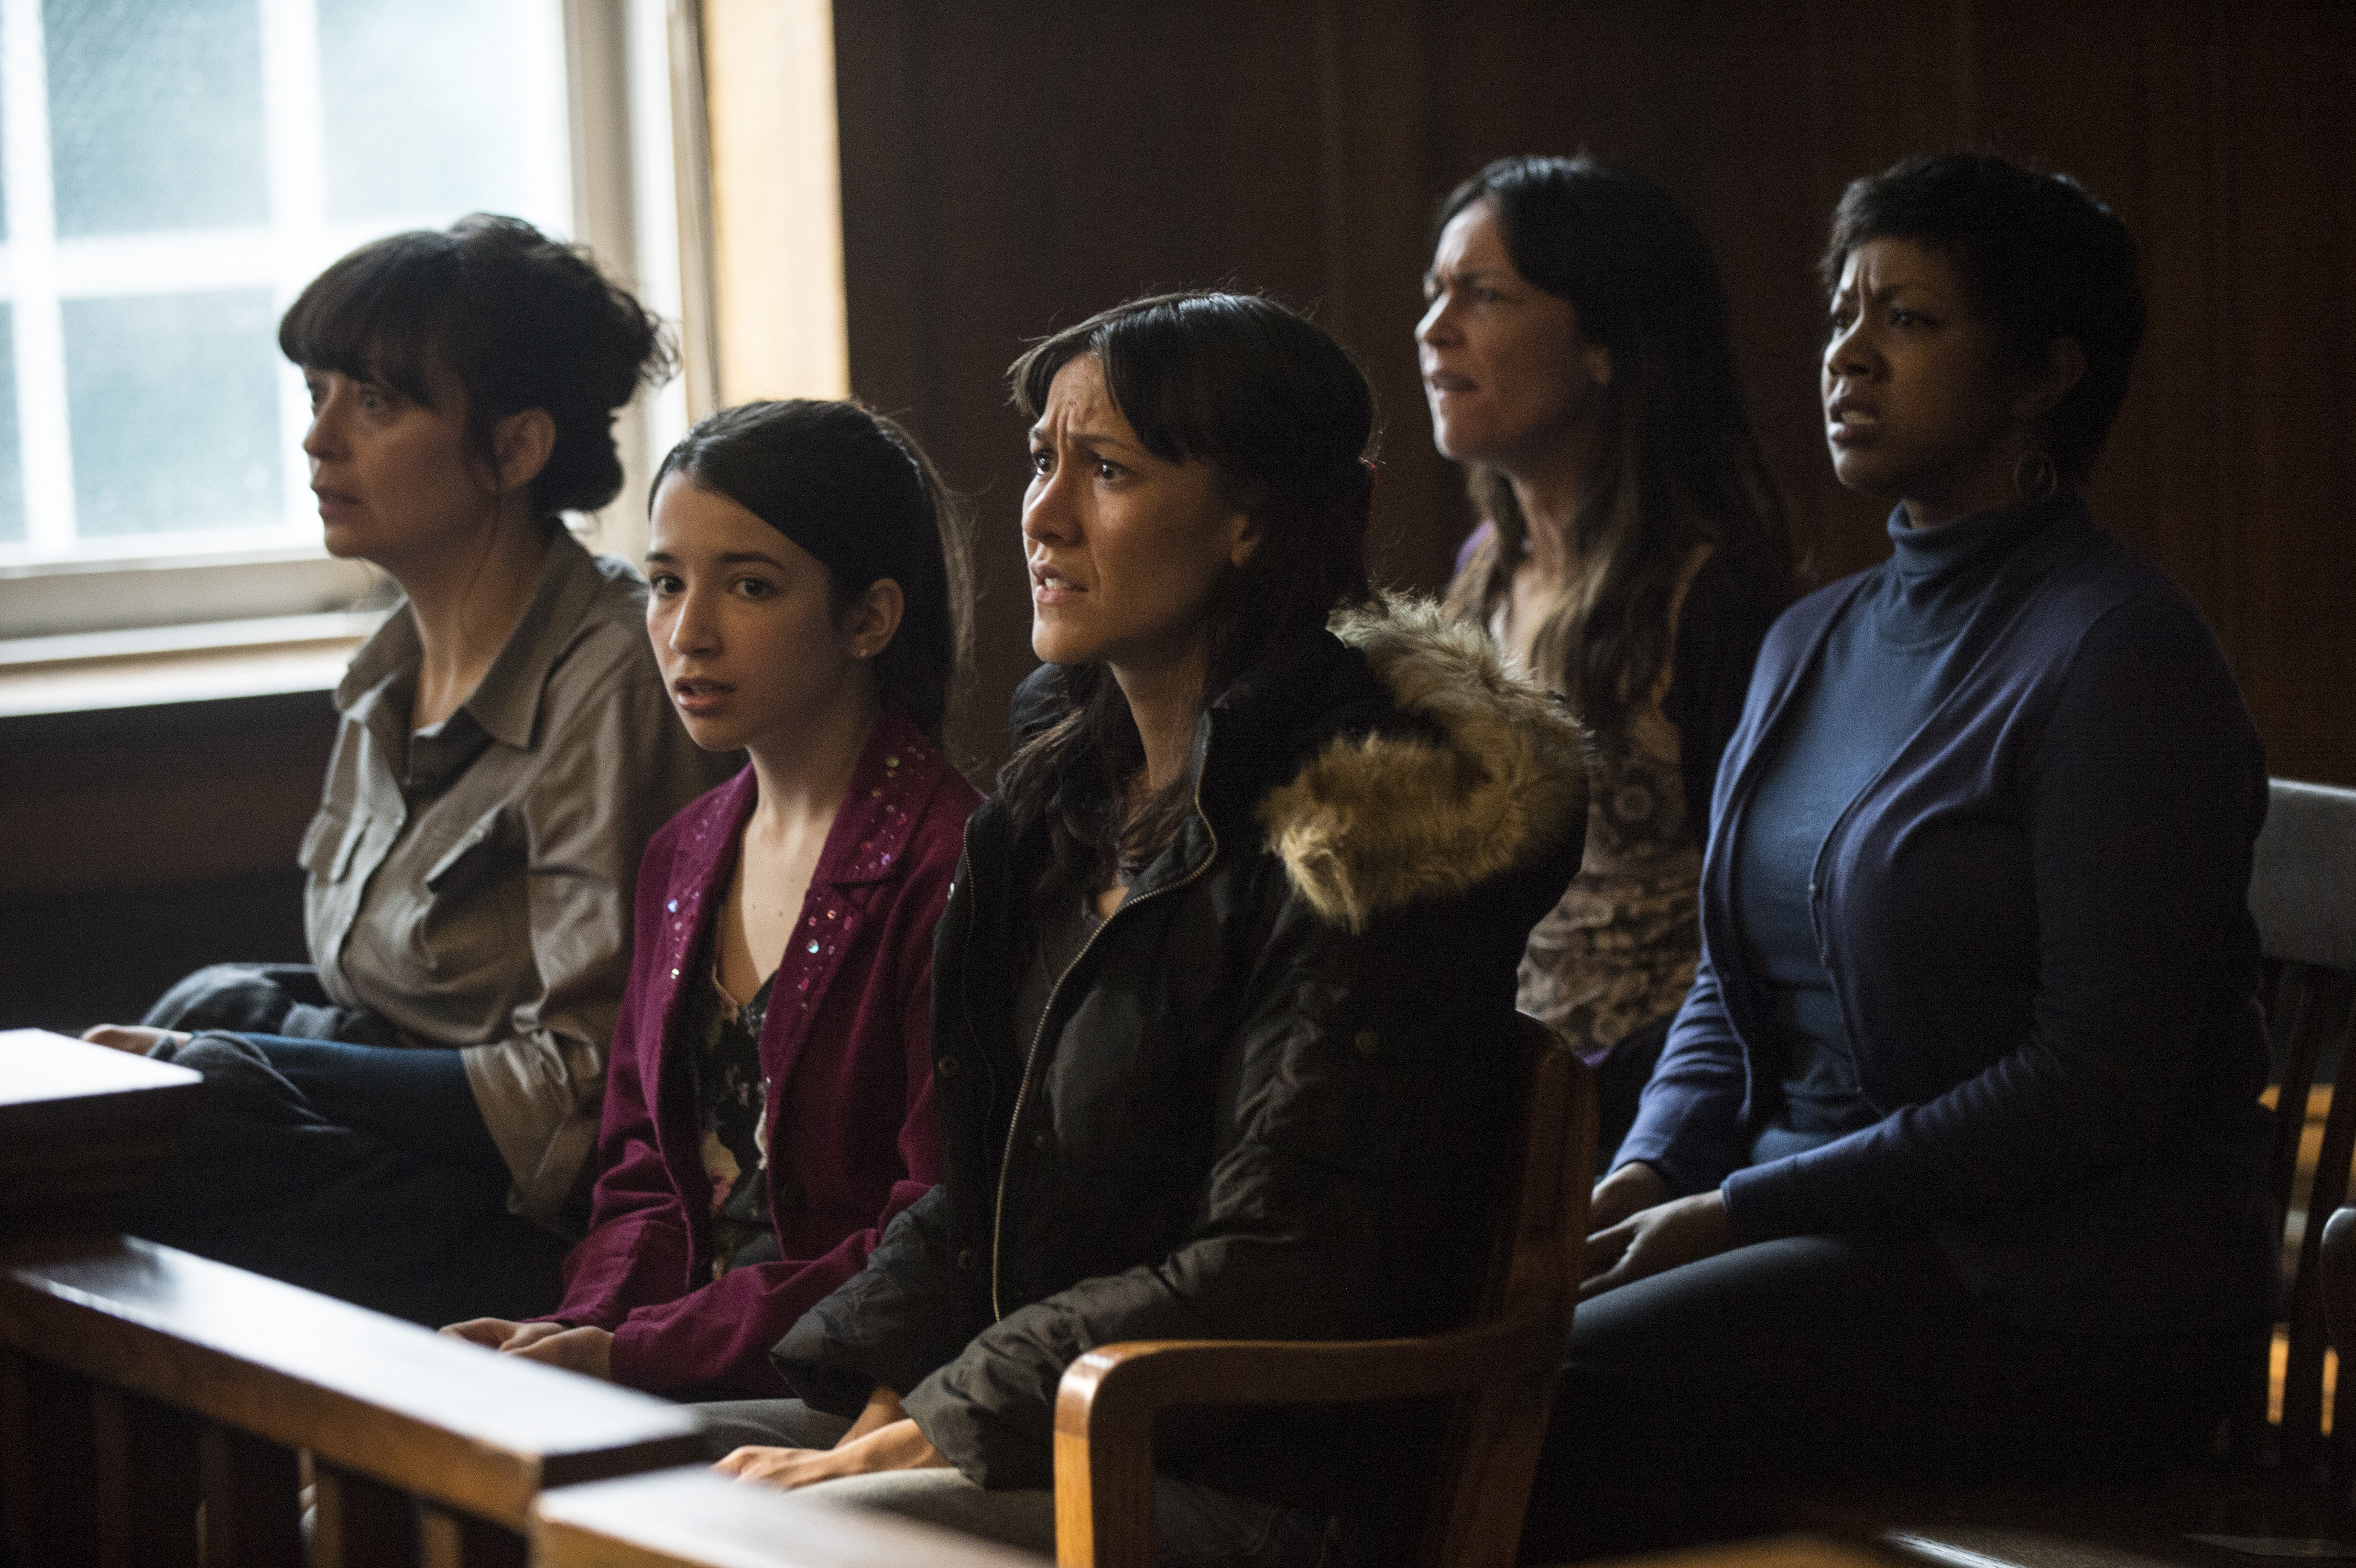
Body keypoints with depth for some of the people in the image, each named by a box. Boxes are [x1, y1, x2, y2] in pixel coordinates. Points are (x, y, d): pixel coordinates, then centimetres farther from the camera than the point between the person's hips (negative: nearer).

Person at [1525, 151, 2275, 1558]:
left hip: (2066, 1287, -8)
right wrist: (1648, 1175, -2)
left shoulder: (2120, 653, -12)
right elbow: (1731, 989, 20)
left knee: (1546, 1396, -25)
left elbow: (2096, 1081, -17)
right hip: (1821, 1231, 8)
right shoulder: (1815, 644, 15)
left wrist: (1744, 1209, -16)